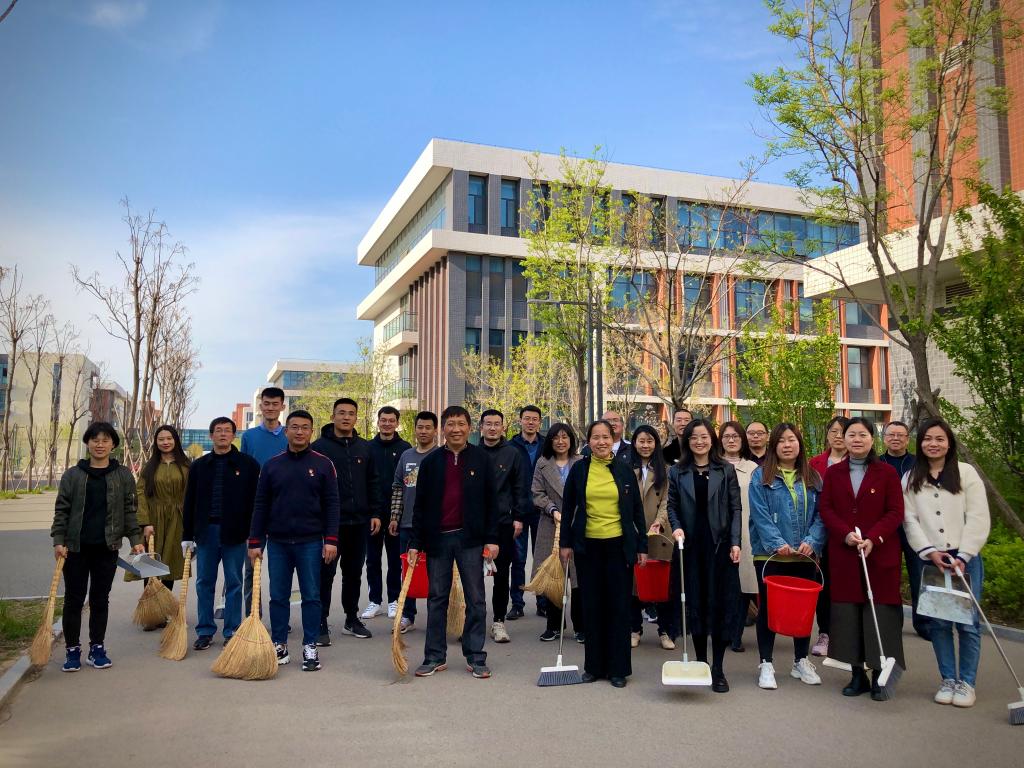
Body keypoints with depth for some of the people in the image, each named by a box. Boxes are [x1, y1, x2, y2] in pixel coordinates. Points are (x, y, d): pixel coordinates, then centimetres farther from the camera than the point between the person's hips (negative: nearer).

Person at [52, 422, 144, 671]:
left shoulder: (124, 476, 4)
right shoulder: (72, 475, 4)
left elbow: (130, 511, 5)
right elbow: (61, 510, 3)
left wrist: (136, 539, -2)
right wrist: (58, 540, -7)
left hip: (107, 548, 0)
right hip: (76, 547, 0)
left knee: (101, 599, 8)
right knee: (74, 598, 5)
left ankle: (97, 647, 19)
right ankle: (72, 649, 16)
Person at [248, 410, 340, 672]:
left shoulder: (323, 464, 0)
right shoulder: (271, 465, 6)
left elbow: (331, 504, -2)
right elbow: (260, 506, 7)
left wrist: (331, 540, -9)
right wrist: (255, 542, 2)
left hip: (310, 542, -2)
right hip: (277, 543, 2)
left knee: (311, 596, 4)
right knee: (278, 597, 9)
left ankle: (310, 648, 13)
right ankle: (279, 646, 21)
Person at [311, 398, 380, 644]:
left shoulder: (365, 448, 11)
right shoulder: (319, 447, -3)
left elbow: (372, 483, 13)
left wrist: (375, 513, 7)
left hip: (359, 522, 5)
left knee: (354, 573, 13)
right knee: (326, 573, 0)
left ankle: (352, 619, 25)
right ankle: (321, 623, 8)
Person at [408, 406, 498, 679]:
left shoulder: (481, 459, 1)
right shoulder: (431, 462, 4)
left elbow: (490, 501, 2)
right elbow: (420, 505, 6)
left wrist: (492, 539, -3)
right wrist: (415, 543, 2)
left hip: (470, 537, -1)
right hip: (437, 538, 2)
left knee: (475, 599, 3)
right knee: (436, 598, 9)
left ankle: (475, 657, 13)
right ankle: (435, 657, 18)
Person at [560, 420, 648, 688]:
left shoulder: (625, 469, 1)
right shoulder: (579, 469, 2)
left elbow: (637, 510, 5)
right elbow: (568, 508, 6)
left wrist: (642, 545, 2)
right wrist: (565, 543, 2)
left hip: (619, 545, -1)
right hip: (588, 546, 1)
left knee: (618, 606, 4)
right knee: (592, 606, 8)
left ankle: (618, 668, 15)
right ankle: (594, 666, 20)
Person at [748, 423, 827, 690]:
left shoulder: (812, 478, 8)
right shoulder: (761, 476, -3)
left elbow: (821, 514, 3)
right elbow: (760, 515, -10)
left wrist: (812, 541, -13)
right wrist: (777, 543, -20)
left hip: (805, 555, 3)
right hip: (770, 555, -3)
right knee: (768, 607, 5)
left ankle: (801, 662, 29)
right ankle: (766, 664, 15)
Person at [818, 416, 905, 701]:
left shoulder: (887, 472, 2)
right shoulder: (833, 472, 8)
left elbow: (896, 512, -3)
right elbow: (825, 508, 4)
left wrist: (872, 539, -16)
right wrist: (846, 534, -13)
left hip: (881, 554, -2)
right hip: (843, 553, 2)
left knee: (880, 612, -1)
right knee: (848, 612, 5)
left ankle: (880, 676, 10)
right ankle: (857, 675, 15)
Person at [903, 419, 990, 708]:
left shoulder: (966, 473, 2)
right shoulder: (910, 479, 9)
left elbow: (978, 519, -3)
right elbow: (910, 520, 4)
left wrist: (962, 557, -9)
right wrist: (930, 552, -8)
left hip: (964, 559, -2)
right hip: (930, 561, 2)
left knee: (967, 623, -1)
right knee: (939, 622, 5)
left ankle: (966, 683, 12)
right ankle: (948, 680, 17)